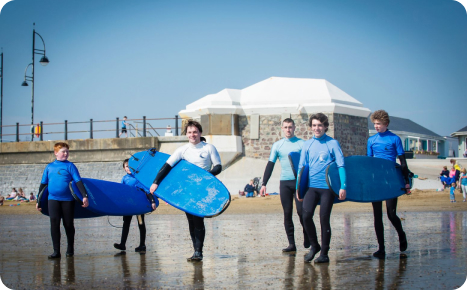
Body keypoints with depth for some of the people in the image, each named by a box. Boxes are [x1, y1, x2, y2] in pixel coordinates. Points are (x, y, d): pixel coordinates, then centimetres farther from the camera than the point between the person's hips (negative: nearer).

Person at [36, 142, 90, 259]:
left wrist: (84, 196, -16)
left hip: (68, 200, -2)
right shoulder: (49, 167, 11)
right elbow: (43, 184, 16)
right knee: (54, 224, -6)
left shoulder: (70, 166, 2)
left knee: (69, 225, 6)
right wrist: (38, 201, 15)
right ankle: (56, 251, -4)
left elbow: (78, 182, -5)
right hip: (53, 200, 2)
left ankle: (70, 249, 22)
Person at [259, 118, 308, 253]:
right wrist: (264, 184, 4)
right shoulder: (277, 145, 10)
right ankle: (291, 243, 4)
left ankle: (307, 238, 13)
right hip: (284, 182, 2)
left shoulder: (302, 144, 3)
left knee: (301, 210, -8)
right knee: (287, 213, 1)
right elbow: (270, 165, 10)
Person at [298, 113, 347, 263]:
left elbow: (341, 165, -2)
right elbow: (301, 167, 16)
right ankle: (314, 246, 7)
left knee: (324, 219, -3)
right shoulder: (307, 145, 12)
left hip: (327, 187, -3)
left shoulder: (332, 143, 1)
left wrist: (343, 186, -11)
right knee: (306, 215, -15)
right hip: (312, 187, 3)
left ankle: (324, 253, 11)